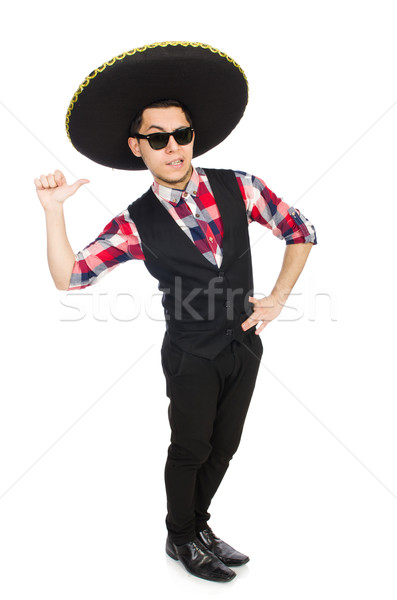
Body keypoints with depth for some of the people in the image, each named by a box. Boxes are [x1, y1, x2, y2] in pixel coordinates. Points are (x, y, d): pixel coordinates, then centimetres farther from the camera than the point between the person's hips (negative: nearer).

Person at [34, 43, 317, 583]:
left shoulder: (237, 188, -6)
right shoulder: (136, 224, -11)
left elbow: (300, 232, 4)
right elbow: (68, 276, -11)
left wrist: (278, 298, -1)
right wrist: (53, 210, -22)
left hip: (245, 346, 4)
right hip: (193, 356, -3)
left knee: (224, 446, 18)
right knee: (190, 450, 11)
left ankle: (198, 523, 42)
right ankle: (182, 540, 36)